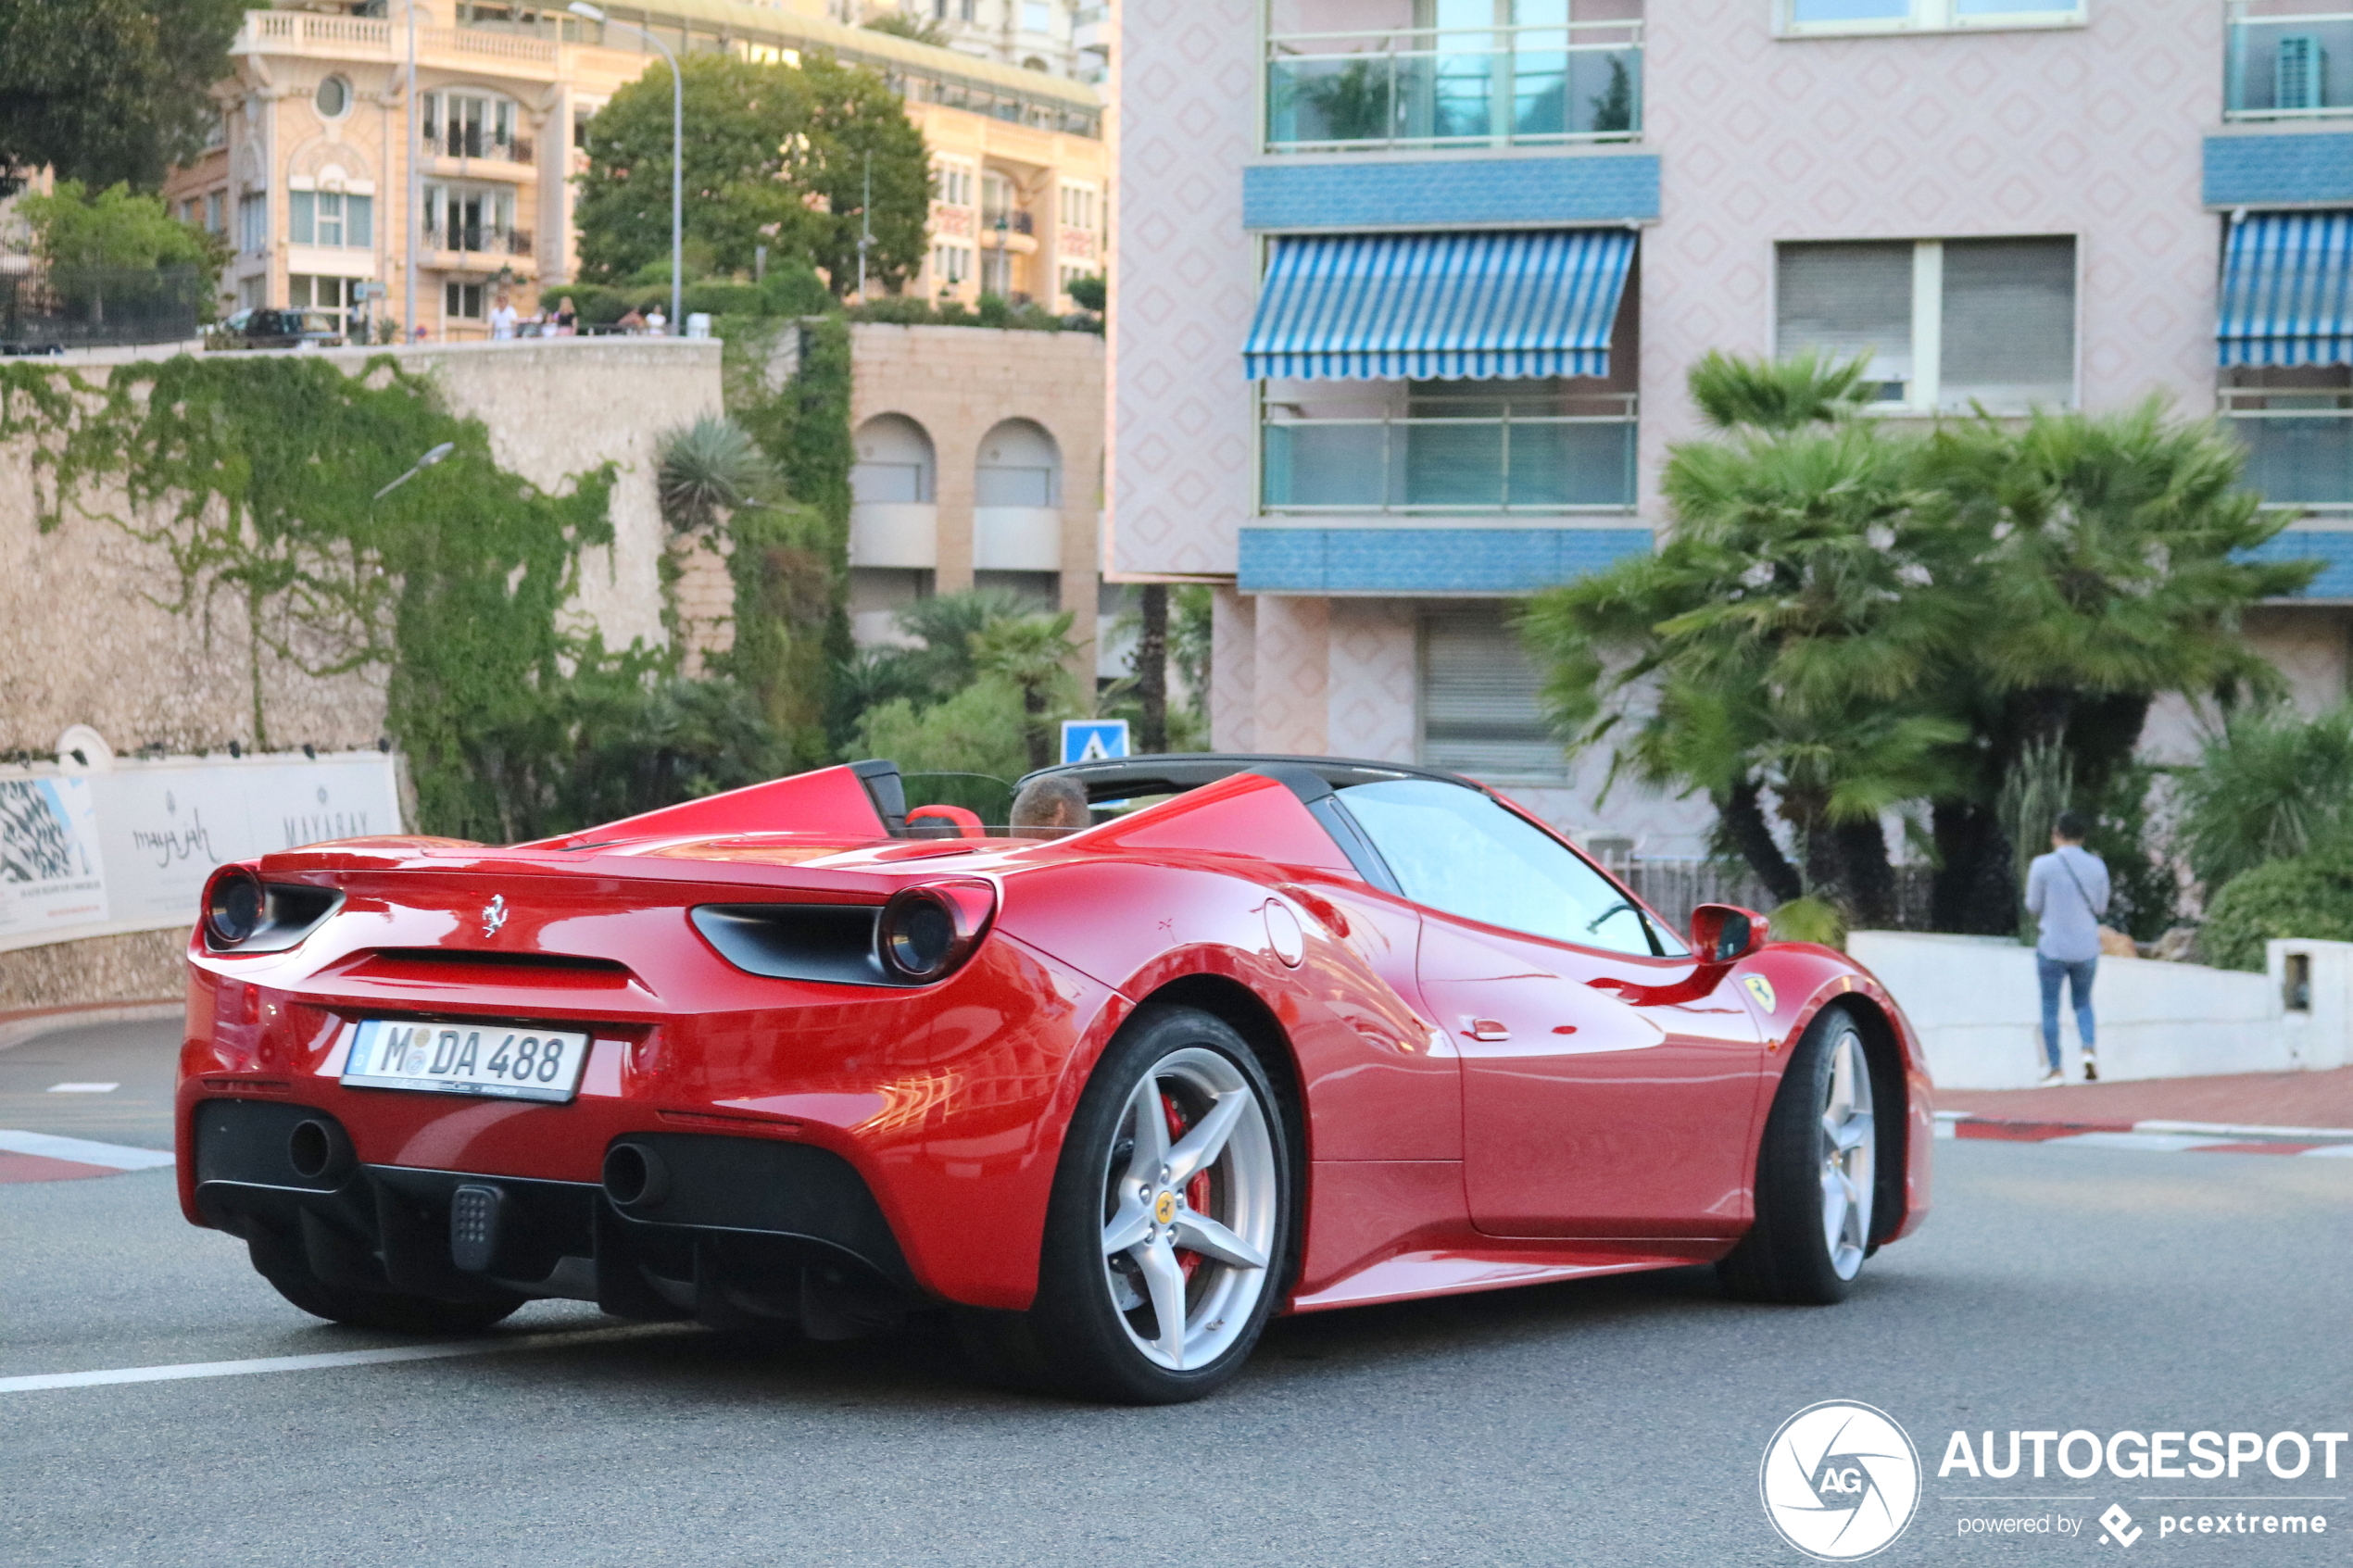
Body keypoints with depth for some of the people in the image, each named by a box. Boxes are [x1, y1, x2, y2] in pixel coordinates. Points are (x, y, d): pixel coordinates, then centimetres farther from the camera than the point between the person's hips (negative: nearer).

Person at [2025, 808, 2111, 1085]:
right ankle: (2088, 1049, -4)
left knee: (2050, 1008, 6)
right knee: (2083, 1002, 19)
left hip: (2053, 946, -3)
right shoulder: (2097, 866, 1)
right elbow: (2101, 908, 8)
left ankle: (2055, 1069, 3)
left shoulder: (2043, 865, -9)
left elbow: (2033, 907, -2)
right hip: (2086, 947, 3)